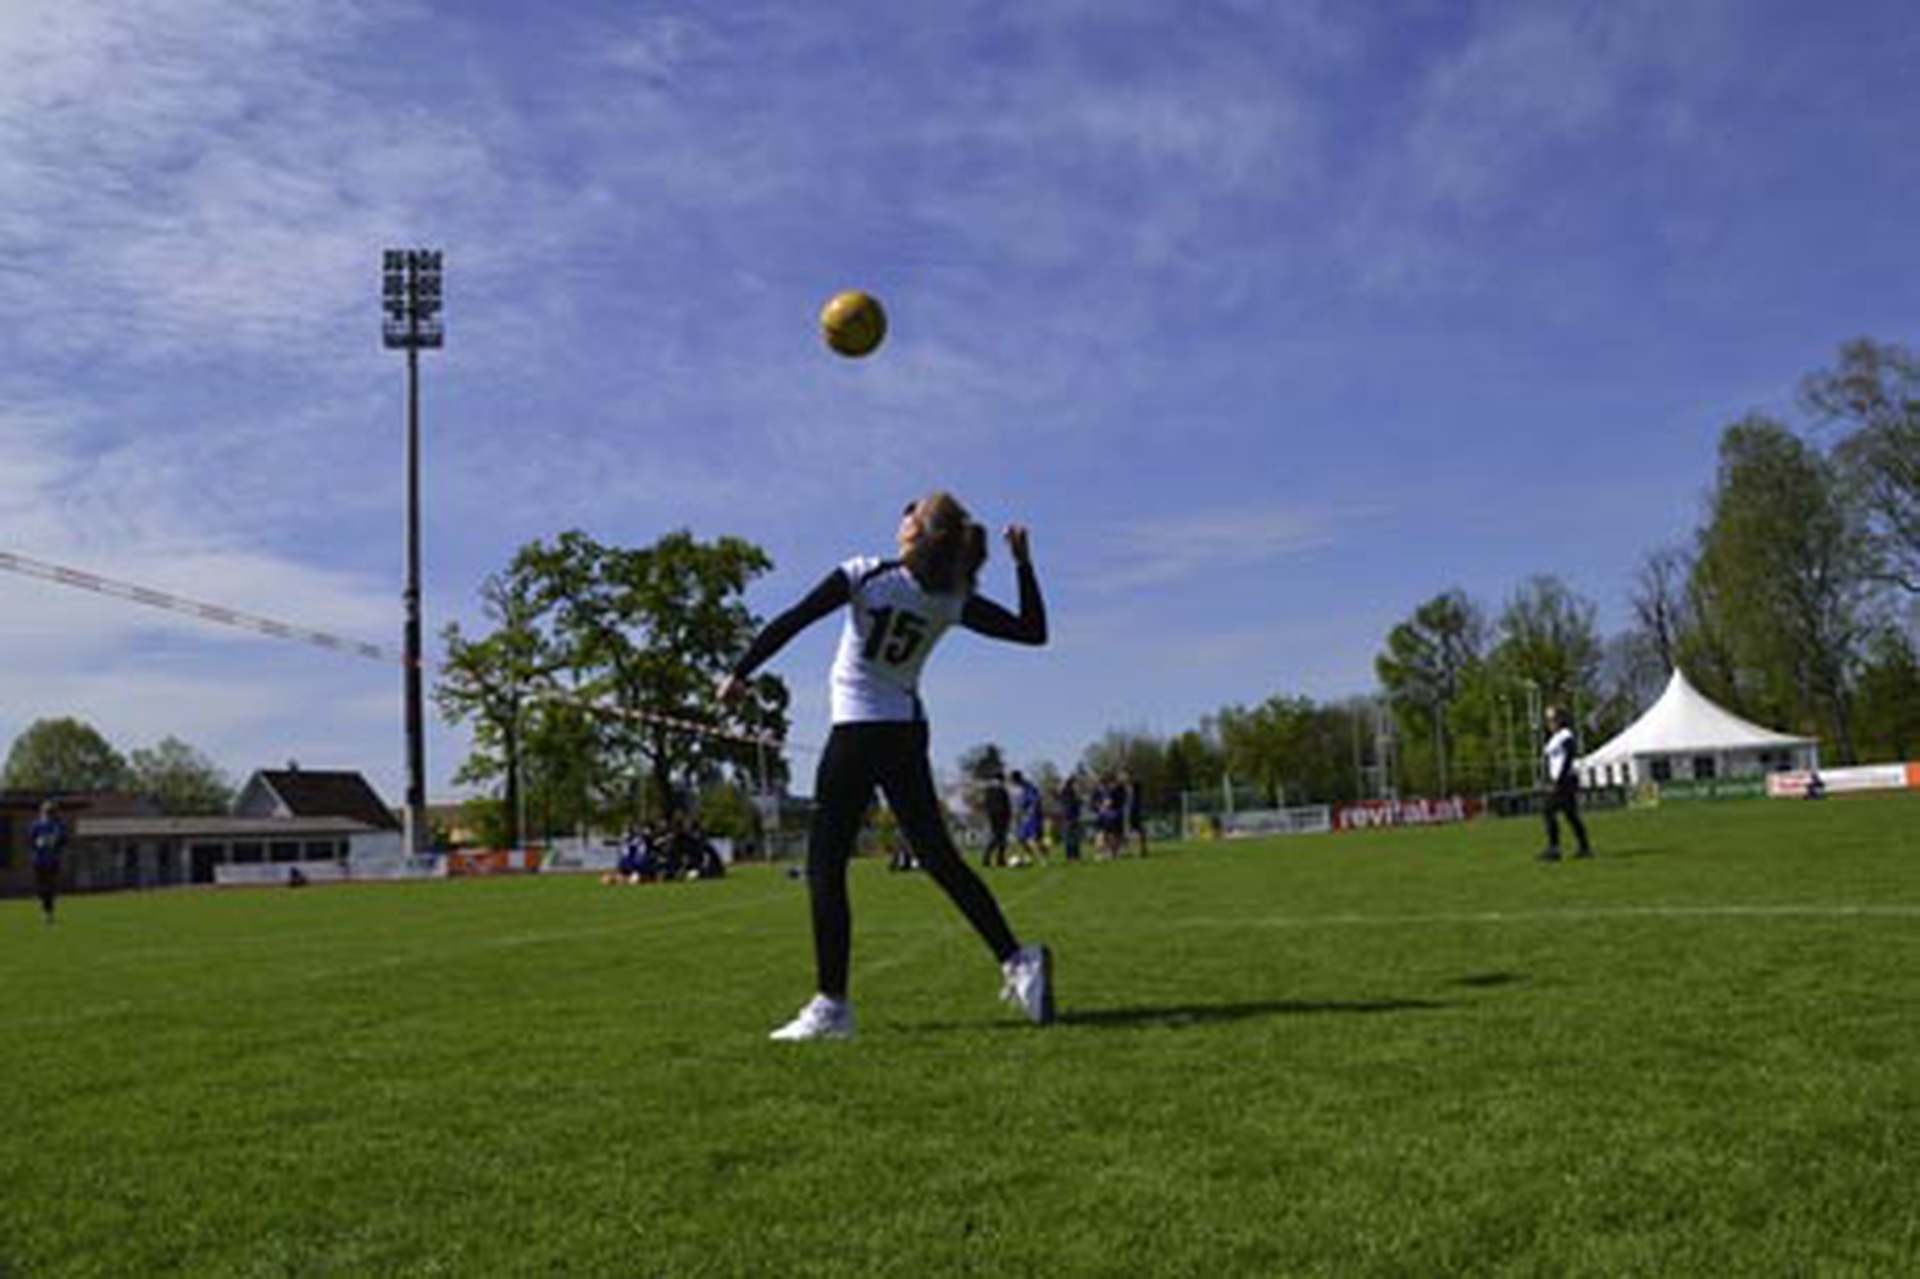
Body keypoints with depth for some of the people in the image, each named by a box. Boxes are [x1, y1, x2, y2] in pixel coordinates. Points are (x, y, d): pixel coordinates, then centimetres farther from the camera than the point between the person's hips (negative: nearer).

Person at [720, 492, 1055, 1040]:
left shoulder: (864, 575, -10)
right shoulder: (953, 602, 1)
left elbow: (789, 622, -13)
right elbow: (1033, 630, 5)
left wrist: (739, 674, -3)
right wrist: (1024, 564, 8)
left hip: (858, 732, -5)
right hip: (909, 733, 5)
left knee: (825, 866, 0)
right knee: (939, 857, 12)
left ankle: (831, 1005, -3)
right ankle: (1016, 959, 4)